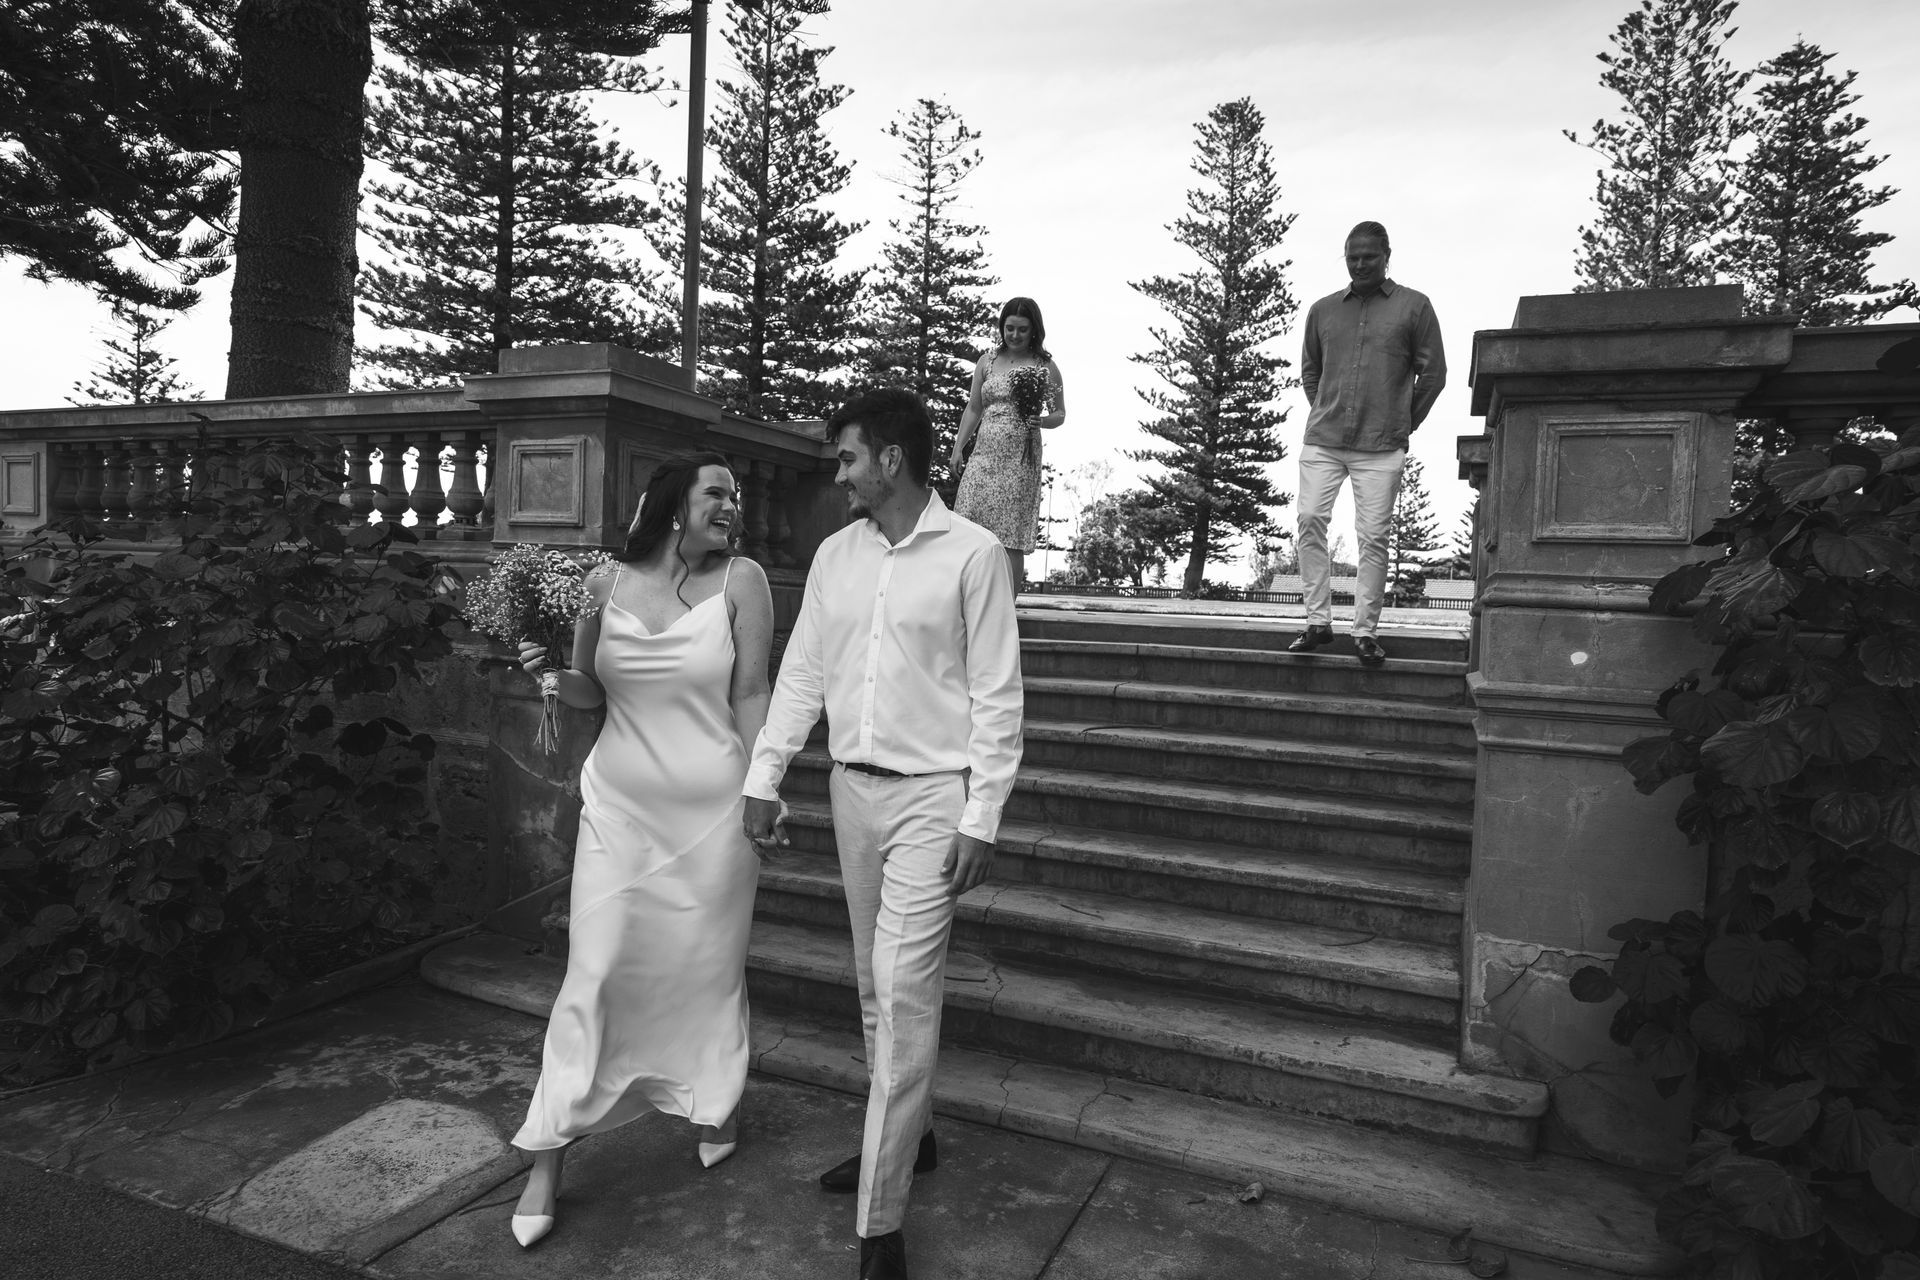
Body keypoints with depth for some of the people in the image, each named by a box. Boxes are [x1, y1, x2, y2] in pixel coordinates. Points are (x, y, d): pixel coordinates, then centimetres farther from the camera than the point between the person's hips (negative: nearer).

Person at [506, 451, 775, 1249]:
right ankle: (547, 1160, 17)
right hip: (619, 807, 2)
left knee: (709, 969, 11)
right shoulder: (606, 584, 0)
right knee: (593, 973, 2)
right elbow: (587, 694, 11)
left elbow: (751, 695, -5)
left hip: (711, 811, -1)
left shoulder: (741, 582, -6)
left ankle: (717, 1107, 38)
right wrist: (549, 670, -10)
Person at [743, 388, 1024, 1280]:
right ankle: (905, 1135, 36)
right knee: (875, 987, 16)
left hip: (931, 794, -6)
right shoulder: (835, 555, 6)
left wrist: (981, 819, -13)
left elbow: (996, 697, -10)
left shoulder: (972, 553, -10)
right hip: (852, 788, 6)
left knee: (904, 995, -6)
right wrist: (762, 780, 6)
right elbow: (801, 674, 10)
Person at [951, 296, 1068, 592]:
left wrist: (1041, 421, -13)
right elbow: (972, 409, 16)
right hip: (984, 454, 3)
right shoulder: (987, 361, 12)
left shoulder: (1046, 367, 4)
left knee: (1011, 540, -3)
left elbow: (1060, 413, 8)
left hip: (1020, 459, -3)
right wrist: (958, 447, 10)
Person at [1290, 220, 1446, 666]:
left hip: (1381, 448, -2)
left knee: (1373, 537, -4)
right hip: (1321, 441, 2)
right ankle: (1319, 621, 0)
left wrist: (1403, 423, 8)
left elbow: (1433, 372, 7)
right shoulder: (1322, 310, 12)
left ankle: (1365, 631, 4)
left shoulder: (1414, 306, 5)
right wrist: (1324, 413, 13)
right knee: (1310, 519, -9)